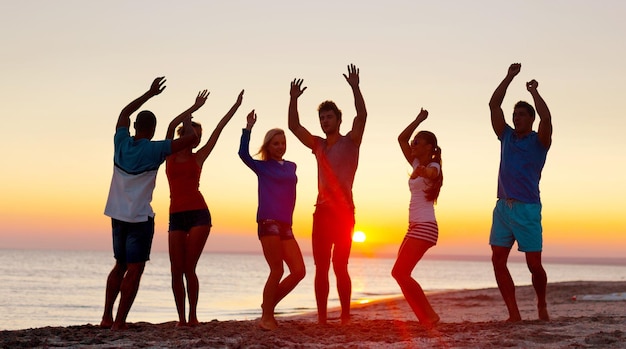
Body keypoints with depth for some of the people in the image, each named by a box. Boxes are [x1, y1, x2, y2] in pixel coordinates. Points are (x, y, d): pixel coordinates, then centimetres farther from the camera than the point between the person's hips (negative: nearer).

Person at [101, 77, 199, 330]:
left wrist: (150, 93, 24)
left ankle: (106, 317, 17)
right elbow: (191, 138, -13)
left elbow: (125, 113, 20)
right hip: (140, 218, -6)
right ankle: (119, 321, -6)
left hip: (118, 215, 6)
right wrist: (186, 121, 7)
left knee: (120, 266, 18)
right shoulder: (154, 150, -13)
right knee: (134, 270, -2)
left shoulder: (121, 143, 2)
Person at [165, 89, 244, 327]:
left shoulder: (198, 157, 11)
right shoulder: (170, 154, 11)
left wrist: (236, 106, 8)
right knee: (176, 270, -2)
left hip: (199, 214, -1)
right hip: (176, 216, 1)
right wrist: (194, 107, -7)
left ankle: (192, 316, 2)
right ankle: (181, 317, 5)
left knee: (188, 268, -7)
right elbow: (171, 126, -3)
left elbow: (218, 129, 9)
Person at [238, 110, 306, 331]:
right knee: (277, 270, -9)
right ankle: (266, 318, 3)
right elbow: (243, 153, -13)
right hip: (268, 223, -6)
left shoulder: (291, 167, 18)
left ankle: (269, 306, 15)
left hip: (286, 226, 6)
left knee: (298, 271, -2)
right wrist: (248, 128, -20)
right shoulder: (262, 166, 2)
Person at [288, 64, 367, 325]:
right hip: (322, 212, 5)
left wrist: (355, 87, -21)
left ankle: (345, 317, -1)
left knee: (339, 266, -8)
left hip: (344, 212, -5)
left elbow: (362, 115, -14)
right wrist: (294, 99, -1)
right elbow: (294, 126, 9)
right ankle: (322, 318, 6)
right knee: (321, 267, 3)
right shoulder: (318, 145, 15)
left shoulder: (350, 141, 1)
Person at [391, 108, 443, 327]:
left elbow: (431, 174, -34)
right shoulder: (417, 164, 16)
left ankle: (429, 316, -13)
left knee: (400, 272, -18)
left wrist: (422, 172, -54)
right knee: (401, 273, 4)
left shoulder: (433, 167, -8)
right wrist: (418, 120, 15)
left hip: (425, 227, -9)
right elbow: (401, 139, 18)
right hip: (415, 227, 9)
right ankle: (424, 318, 5)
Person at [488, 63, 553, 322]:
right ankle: (513, 313, -2)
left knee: (534, 264, -2)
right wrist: (510, 77, 4)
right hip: (503, 207, 4)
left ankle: (542, 305, 22)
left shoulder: (539, 141, 2)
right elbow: (494, 105, 8)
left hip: (527, 208, -4)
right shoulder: (507, 136, 14)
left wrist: (534, 92, -7)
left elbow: (546, 118, -19)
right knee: (498, 260, -5)